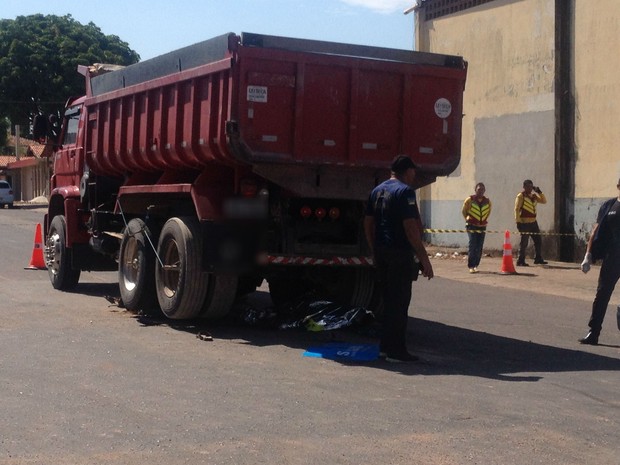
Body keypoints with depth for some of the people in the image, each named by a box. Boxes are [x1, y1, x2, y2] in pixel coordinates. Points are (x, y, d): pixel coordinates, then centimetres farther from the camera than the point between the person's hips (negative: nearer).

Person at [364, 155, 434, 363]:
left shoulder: (377, 190, 13)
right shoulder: (405, 191, -13)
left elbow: (368, 223, 16)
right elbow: (411, 228, -20)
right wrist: (424, 258, -17)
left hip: (381, 251, 8)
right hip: (400, 253, -8)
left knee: (389, 299, 16)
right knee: (399, 302, -3)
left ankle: (386, 345, 21)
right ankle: (396, 351, 0)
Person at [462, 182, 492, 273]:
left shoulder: (487, 201, 3)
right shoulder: (469, 200, -6)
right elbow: (464, 211, 8)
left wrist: (484, 220, 14)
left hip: (482, 227, 4)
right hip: (471, 226, -4)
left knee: (479, 248, 4)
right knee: (472, 246, -12)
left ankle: (475, 265, 14)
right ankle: (471, 266, -9)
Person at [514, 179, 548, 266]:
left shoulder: (533, 196, 14)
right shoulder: (520, 196, -8)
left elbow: (544, 201, 14)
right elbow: (517, 209, -13)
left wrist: (539, 192, 2)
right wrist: (518, 221, -19)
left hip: (533, 222, 8)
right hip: (524, 223, -8)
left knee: (538, 240, 11)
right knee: (524, 242, -6)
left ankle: (538, 259, 22)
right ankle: (520, 261, -1)